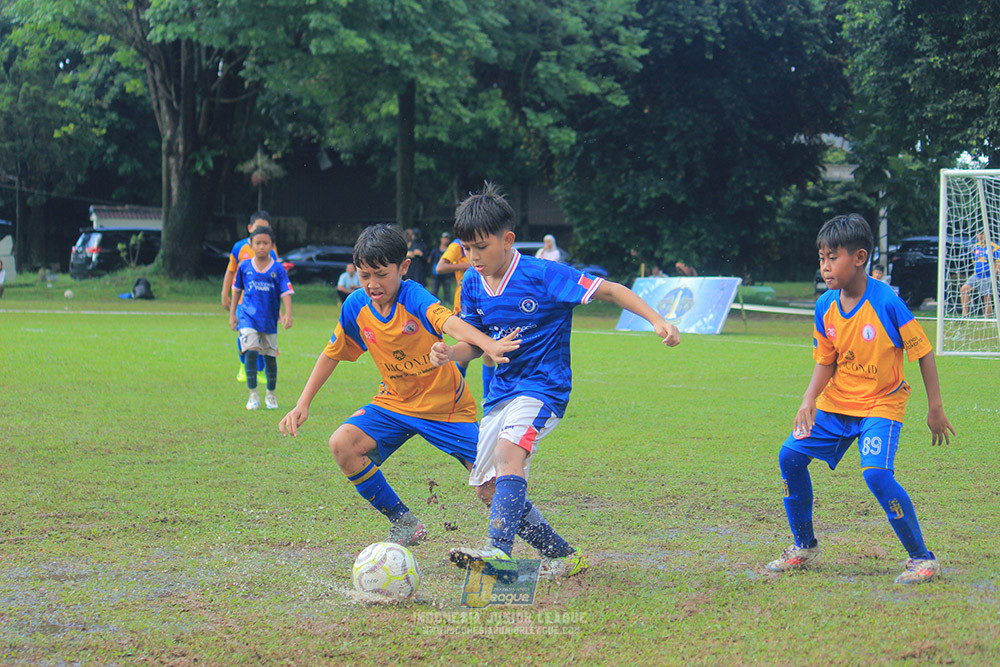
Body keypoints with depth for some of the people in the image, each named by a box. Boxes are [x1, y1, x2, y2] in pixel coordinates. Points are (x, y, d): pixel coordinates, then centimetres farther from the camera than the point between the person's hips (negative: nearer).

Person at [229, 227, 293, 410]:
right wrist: (232, 314, 10)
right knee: (250, 352, -17)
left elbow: (286, 293, -7)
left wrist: (288, 314, -22)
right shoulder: (244, 266, 3)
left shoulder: (278, 269, -2)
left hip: (269, 319, 0)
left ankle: (271, 394, 26)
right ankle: (253, 395, -10)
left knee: (270, 357, 7)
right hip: (248, 317, 0)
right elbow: (237, 291, 13)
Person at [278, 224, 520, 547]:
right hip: (395, 403, 5)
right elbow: (332, 354, 9)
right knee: (343, 443, -20)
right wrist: (303, 404, 4)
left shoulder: (414, 297, -23)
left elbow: (450, 322, -43)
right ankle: (403, 522, -5)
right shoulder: (355, 307, -7)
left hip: (446, 405, -4)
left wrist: (488, 344, -63)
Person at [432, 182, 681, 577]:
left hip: (543, 386, -8)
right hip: (501, 390, 8)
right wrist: (451, 353, -10)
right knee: (487, 486, 5)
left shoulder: (543, 275, -15)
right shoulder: (472, 284, 3)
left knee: (508, 451, -34)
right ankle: (563, 557, 17)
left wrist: (656, 321, -22)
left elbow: (609, 291, -12)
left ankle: (500, 550, -44)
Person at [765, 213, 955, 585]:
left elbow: (923, 353, -13)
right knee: (791, 455, -2)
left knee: (876, 472, -26)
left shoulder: (887, 303, -20)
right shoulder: (826, 306, -4)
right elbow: (826, 362, 5)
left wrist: (935, 410, -11)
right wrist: (809, 400, -12)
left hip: (881, 404, -6)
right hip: (836, 402, 6)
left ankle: (922, 559, -10)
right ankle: (804, 548, 17)